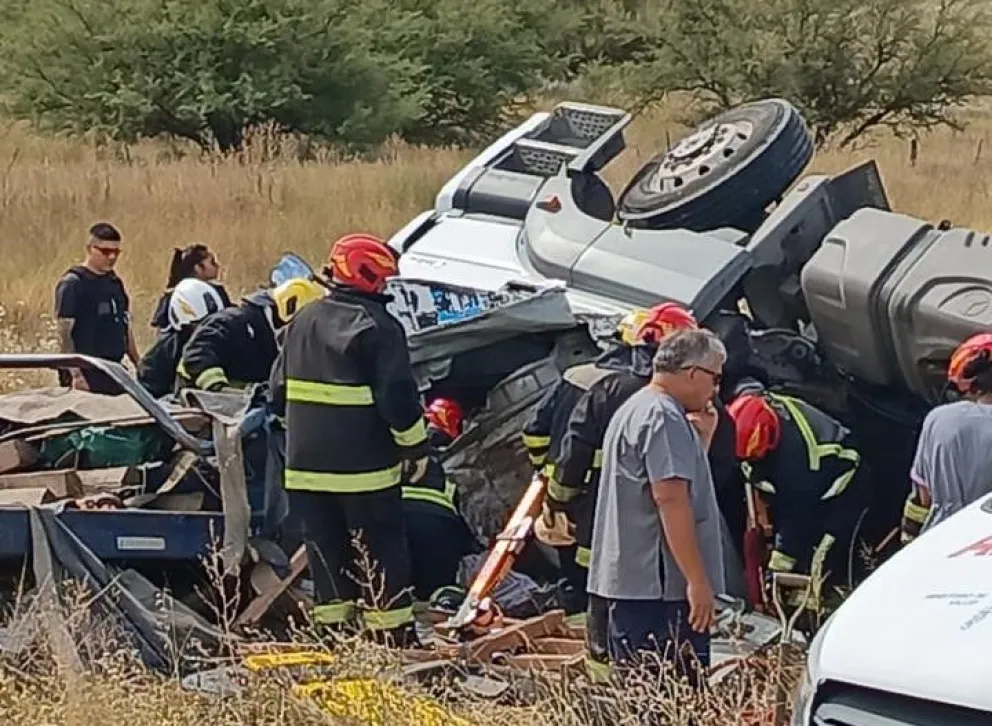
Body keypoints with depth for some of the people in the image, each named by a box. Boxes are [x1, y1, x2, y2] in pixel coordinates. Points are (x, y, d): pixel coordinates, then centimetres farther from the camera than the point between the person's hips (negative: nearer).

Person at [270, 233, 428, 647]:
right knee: (382, 553, 3)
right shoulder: (378, 327, -12)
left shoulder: (302, 323, 9)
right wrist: (417, 446, -5)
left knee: (326, 552, 12)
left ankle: (331, 632, 15)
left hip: (306, 466, 6)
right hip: (365, 468, -6)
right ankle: (393, 638, 5)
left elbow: (279, 392, 15)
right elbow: (398, 396, -16)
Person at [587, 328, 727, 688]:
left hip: (627, 579, 11)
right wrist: (698, 579, -21)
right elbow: (671, 498, -22)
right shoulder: (665, 418, -13)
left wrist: (701, 437, 15)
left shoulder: (634, 409, 21)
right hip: (660, 588, -11)